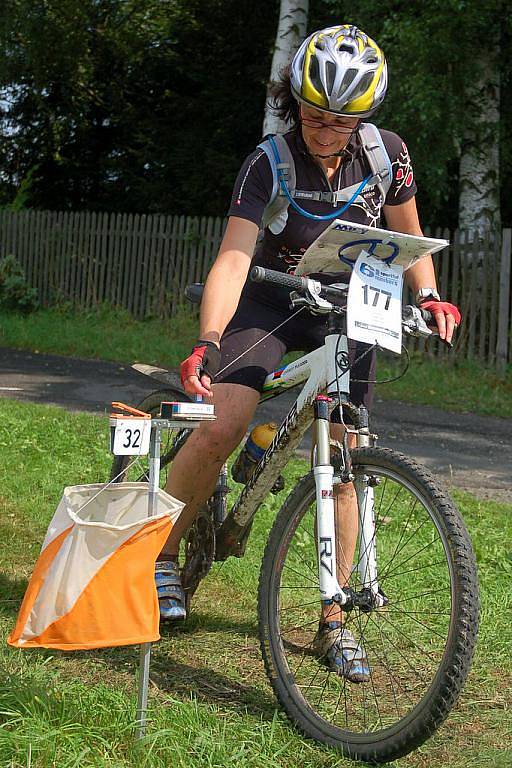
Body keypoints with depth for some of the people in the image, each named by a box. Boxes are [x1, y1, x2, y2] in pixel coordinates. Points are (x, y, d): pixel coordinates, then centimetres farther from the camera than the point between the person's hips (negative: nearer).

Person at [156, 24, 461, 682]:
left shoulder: (387, 155, -11)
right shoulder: (269, 165, -21)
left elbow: (407, 238, 6)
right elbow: (233, 258, -31)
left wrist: (428, 296, -13)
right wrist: (206, 343, -46)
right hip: (272, 301, -2)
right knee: (220, 427, -24)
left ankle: (333, 621, 7)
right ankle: (161, 554, -2)